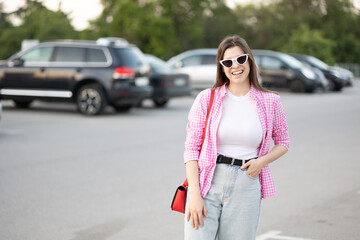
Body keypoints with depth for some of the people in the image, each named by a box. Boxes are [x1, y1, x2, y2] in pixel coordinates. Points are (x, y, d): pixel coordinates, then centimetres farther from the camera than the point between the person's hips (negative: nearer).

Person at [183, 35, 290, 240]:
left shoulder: (270, 102, 4)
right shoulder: (207, 99, 1)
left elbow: (283, 142, 17)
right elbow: (192, 148, 0)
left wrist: (262, 161, -5)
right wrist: (194, 194, -9)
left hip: (246, 187, 1)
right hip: (207, 184, -1)